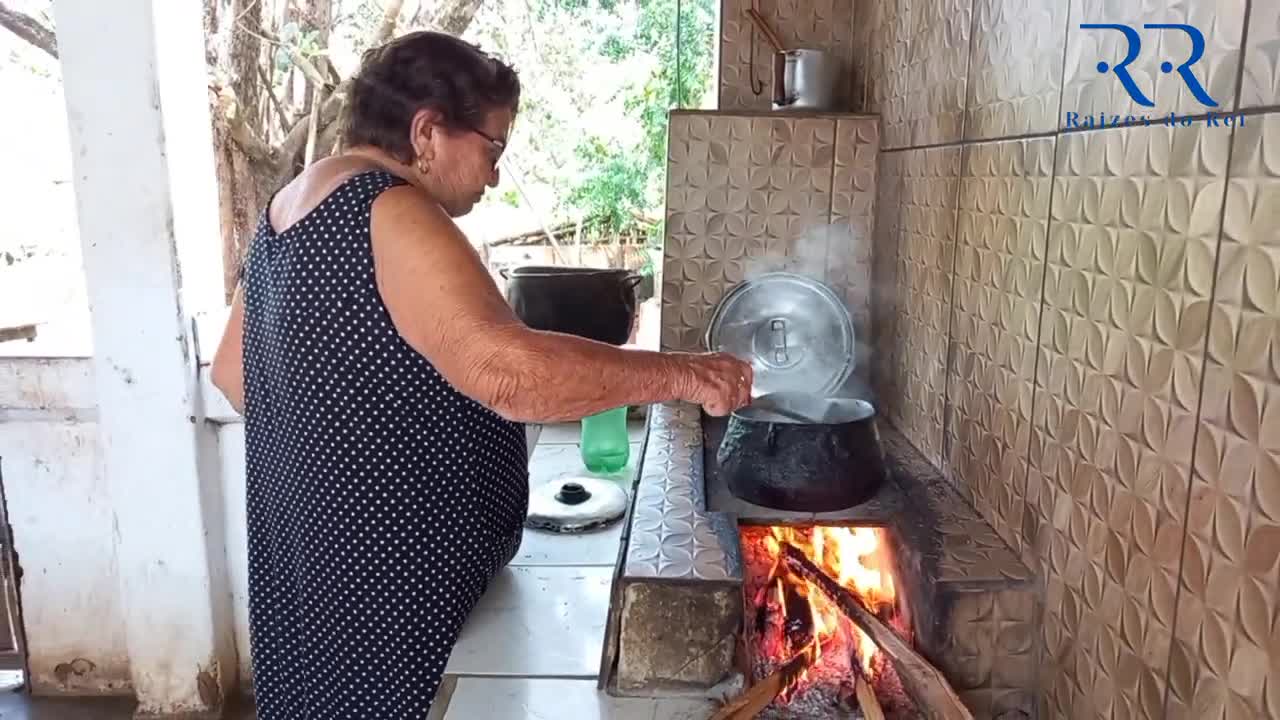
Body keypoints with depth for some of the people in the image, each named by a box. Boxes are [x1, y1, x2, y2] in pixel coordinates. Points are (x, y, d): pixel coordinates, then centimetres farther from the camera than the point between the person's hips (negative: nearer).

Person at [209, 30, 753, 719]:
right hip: (382, 569, -10)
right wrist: (678, 373, -25)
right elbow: (510, 373, -33)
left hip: (312, 544, 10)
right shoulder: (388, 213, -21)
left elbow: (233, 368, 17)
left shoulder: (292, 208, 10)